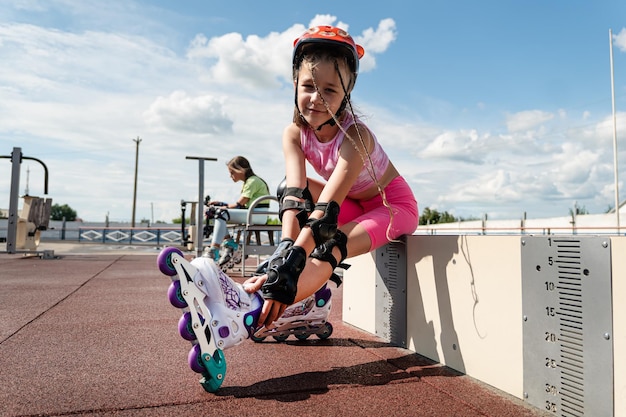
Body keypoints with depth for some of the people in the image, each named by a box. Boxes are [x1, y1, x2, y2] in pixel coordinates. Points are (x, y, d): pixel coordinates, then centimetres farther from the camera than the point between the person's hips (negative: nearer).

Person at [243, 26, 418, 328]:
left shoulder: (355, 136, -32)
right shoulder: (294, 133, -17)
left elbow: (326, 209, -43)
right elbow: (296, 195, -31)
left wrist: (291, 263, -53)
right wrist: (285, 250, -48)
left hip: (393, 204, -6)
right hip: (352, 204, 6)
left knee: (328, 249, -32)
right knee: (299, 187, -17)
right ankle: (315, 294, -18)